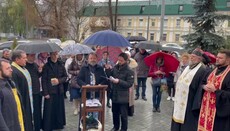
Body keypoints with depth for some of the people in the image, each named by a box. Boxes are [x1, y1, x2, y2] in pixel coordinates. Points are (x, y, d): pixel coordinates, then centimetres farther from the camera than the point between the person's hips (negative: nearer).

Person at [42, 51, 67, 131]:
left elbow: (65, 76, 11)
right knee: (49, 110, 0)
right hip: (50, 91, -3)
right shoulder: (46, 66, -5)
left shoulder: (60, 65, 5)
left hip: (59, 91, 3)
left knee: (59, 109, 9)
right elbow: (44, 80, -7)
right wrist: (45, 93, -12)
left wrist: (59, 80, -9)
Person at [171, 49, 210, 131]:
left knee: (188, 124, 1)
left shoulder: (202, 70, -15)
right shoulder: (188, 67, 12)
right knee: (179, 116, 16)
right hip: (180, 100, 9)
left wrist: (197, 104, -21)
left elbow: (202, 88, -19)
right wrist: (177, 97, 19)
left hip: (190, 102, -8)